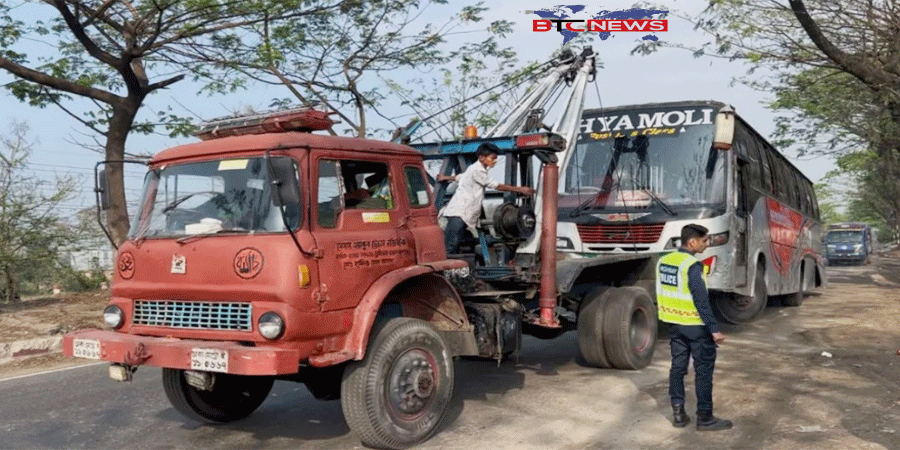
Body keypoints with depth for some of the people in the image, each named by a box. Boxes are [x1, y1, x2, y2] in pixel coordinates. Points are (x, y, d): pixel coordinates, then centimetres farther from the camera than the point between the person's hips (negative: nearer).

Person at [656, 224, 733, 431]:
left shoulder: (663, 261, 5)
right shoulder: (692, 266, -20)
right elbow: (701, 301, -22)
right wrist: (714, 329, -20)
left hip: (674, 324, 8)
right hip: (695, 325, -8)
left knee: (678, 367, 13)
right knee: (703, 370, 3)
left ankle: (678, 414, 17)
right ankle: (704, 417, 10)